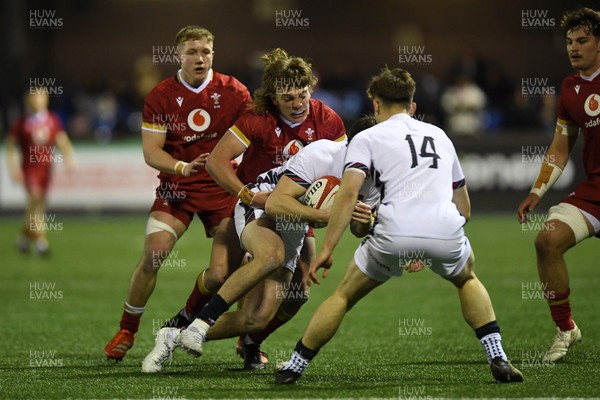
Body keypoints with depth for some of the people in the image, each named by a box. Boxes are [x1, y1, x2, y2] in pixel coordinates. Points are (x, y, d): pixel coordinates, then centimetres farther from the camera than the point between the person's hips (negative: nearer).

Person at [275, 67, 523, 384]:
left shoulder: (368, 137, 15)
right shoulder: (439, 136, 30)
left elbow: (348, 192, -2)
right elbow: (464, 207, 32)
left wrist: (327, 248, -4)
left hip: (394, 234, -3)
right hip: (446, 233, 3)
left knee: (344, 295, 19)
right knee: (467, 280, 35)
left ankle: (293, 367, 22)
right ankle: (498, 360, 21)